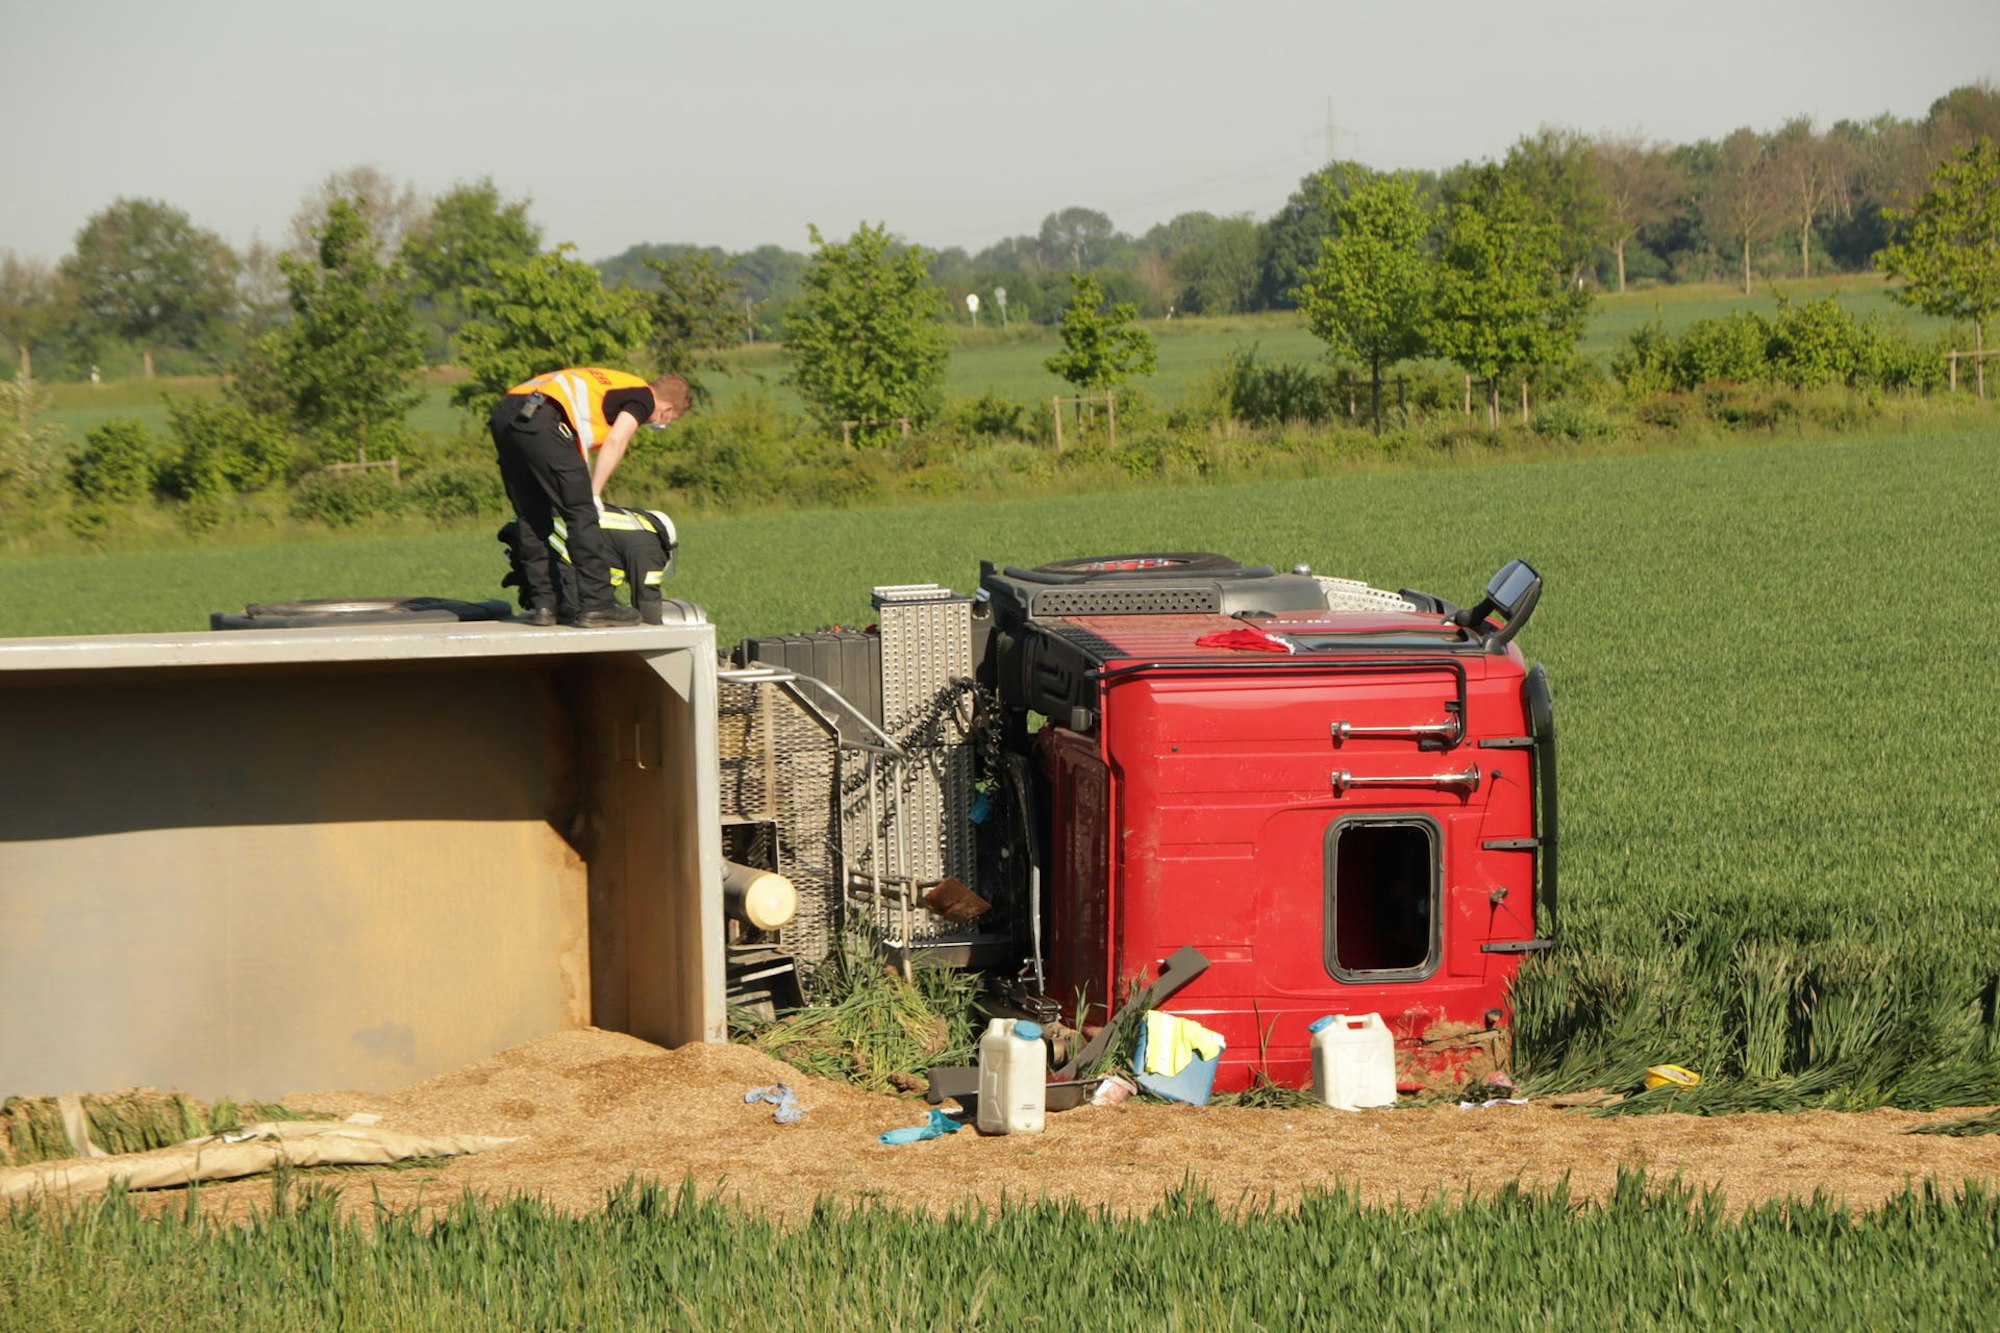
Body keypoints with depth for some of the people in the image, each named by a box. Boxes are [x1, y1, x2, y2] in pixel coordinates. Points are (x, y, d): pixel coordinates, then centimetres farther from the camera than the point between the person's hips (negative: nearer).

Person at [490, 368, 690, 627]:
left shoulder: (612, 386, 35)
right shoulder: (643, 397, 11)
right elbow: (615, 441, -4)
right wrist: (594, 494, 0)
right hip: (540, 419, -9)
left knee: (532, 518, 16)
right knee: (581, 515, -3)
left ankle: (542, 604, 17)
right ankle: (596, 605, -4)